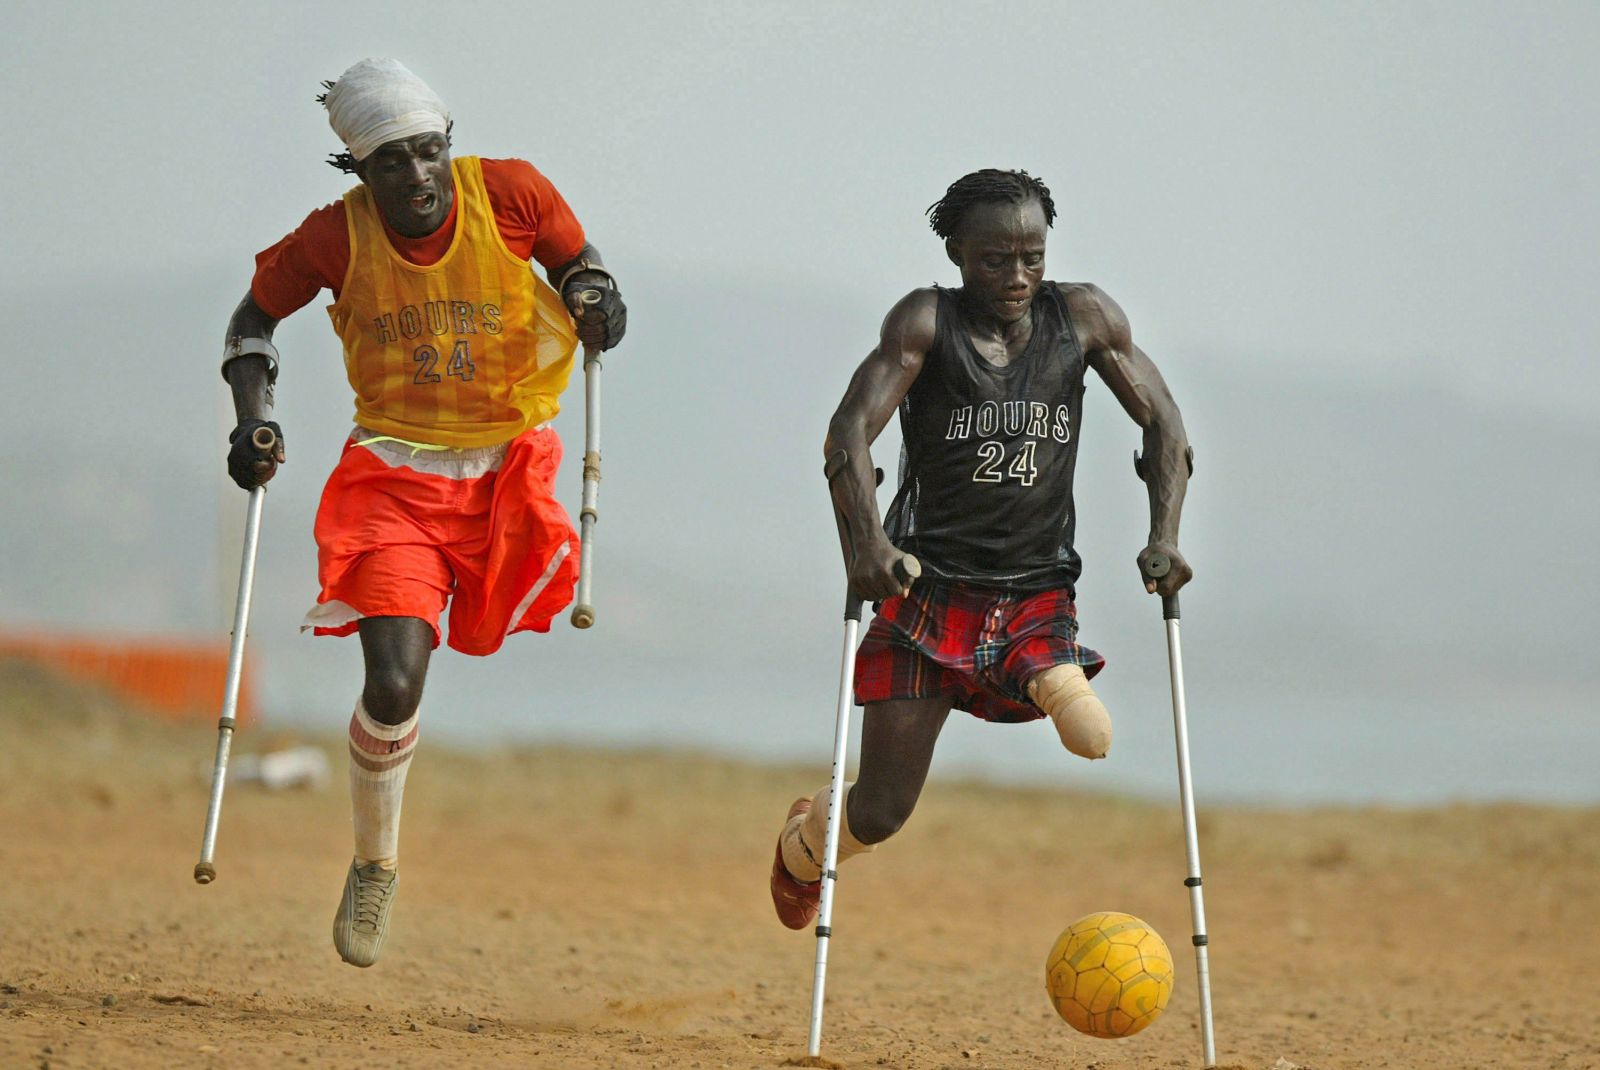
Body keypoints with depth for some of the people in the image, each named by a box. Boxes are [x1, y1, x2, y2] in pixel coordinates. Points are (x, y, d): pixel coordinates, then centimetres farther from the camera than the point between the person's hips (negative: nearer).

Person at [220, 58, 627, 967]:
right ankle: (376, 865, 11)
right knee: (393, 686, -11)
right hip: (395, 475, -1)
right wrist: (255, 419, -7)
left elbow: (576, 258, 8)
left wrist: (594, 297, -15)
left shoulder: (509, 194, -11)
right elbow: (257, 313, 7)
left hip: (506, 463, 1)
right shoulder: (339, 236, -10)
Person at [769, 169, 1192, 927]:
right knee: (879, 814, 0)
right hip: (928, 588, -2)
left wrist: (1164, 538, -8)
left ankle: (1047, 683, 7)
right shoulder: (927, 321, -7)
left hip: (1037, 593, 2)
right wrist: (865, 540, -33)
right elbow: (849, 432, -18)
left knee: (1089, 738, -28)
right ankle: (800, 842, 35)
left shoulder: (1084, 318, 1)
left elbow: (1163, 424, 7)